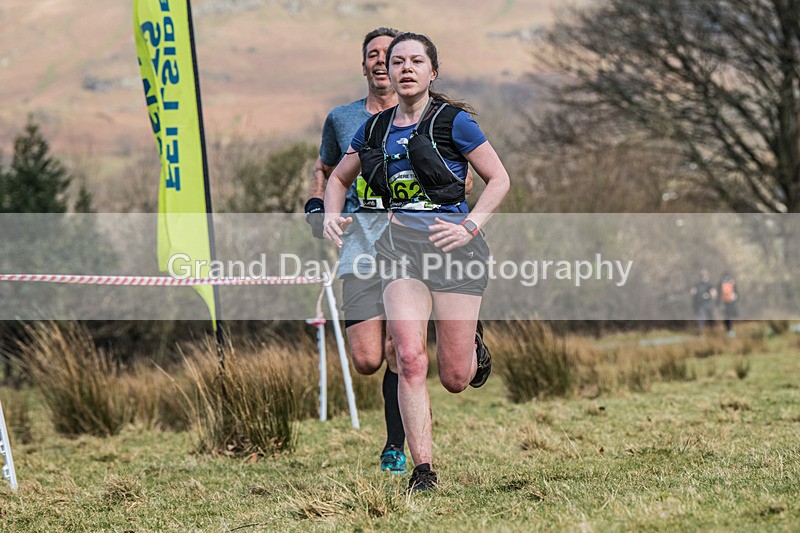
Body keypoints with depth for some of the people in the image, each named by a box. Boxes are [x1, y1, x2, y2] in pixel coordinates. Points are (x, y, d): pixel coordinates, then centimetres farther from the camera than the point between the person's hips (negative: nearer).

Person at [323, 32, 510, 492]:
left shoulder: (453, 121, -2)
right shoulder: (375, 129, 11)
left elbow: (499, 180, 2)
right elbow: (339, 178, 26)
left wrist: (470, 227, -11)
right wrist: (332, 215, 6)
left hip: (452, 241, -3)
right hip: (400, 242, 3)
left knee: (455, 379, 1)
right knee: (410, 359, -17)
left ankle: (472, 341, 39)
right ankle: (424, 471, -10)